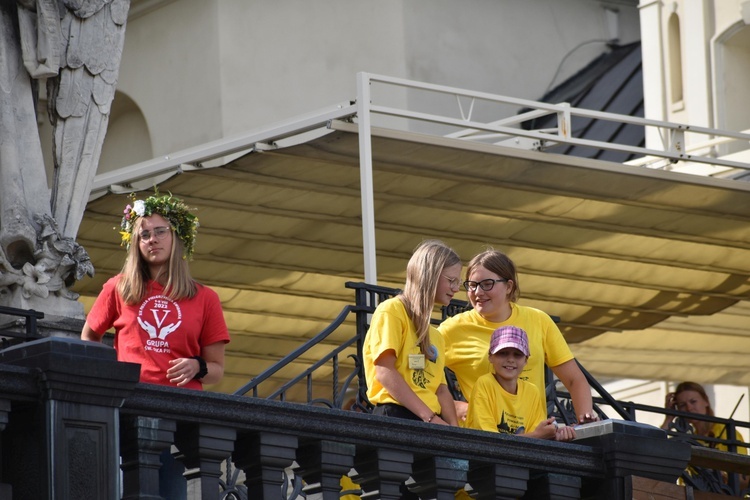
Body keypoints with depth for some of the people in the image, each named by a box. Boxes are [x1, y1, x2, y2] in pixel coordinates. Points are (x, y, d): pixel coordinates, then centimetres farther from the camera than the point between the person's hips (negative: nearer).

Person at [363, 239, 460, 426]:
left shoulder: (434, 335, 26)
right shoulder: (391, 311, 3)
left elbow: (441, 389, 18)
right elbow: (385, 372, -9)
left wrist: (453, 426, -2)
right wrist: (430, 418, -15)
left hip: (429, 424, 8)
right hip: (396, 416, -8)